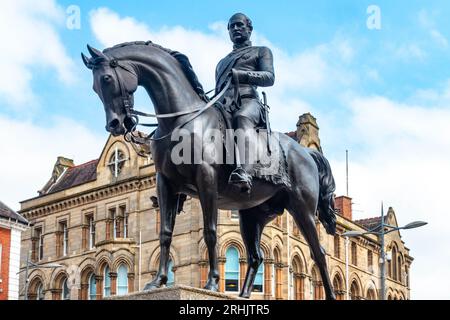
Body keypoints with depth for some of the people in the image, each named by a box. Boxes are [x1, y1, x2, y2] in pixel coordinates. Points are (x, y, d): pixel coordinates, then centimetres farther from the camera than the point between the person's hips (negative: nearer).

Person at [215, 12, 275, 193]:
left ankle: (242, 172, -66)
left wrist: (240, 74, -12)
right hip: (222, 105, 6)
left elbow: (269, 78, 5)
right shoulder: (222, 63, 40)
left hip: (248, 101, -6)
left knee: (241, 117, -43)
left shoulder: (261, 51, 24)